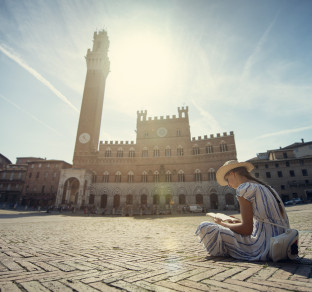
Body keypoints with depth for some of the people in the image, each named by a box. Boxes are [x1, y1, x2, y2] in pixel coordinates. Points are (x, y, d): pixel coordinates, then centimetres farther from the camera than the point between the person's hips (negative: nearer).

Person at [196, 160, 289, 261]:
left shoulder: (244, 188, -11)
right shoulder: (265, 186, 15)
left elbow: (246, 229, -15)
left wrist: (222, 224, 1)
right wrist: (239, 222, 23)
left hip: (265, 247, -9)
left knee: (204, 227, -11)